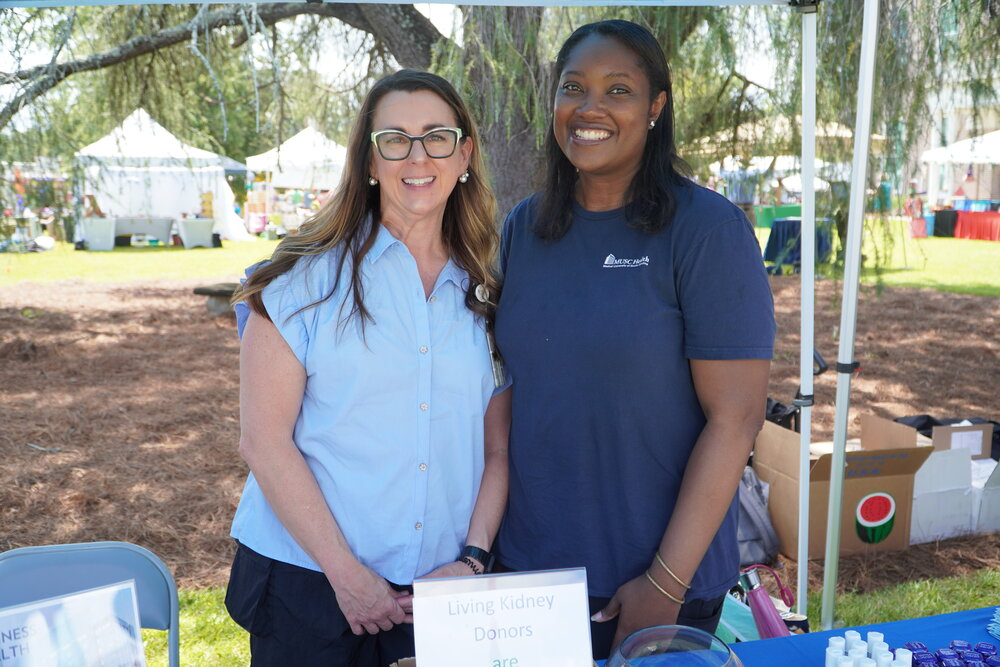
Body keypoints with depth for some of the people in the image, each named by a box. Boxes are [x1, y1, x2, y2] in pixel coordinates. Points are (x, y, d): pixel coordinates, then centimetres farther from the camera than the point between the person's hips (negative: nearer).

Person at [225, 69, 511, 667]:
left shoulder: (484, 293, 4)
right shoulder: (307, 278, -7)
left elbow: (498, 450, 6)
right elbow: (265, 442, -10)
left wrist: (472, 559, -6)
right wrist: (347, 574, -12)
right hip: (308, 584, -2)